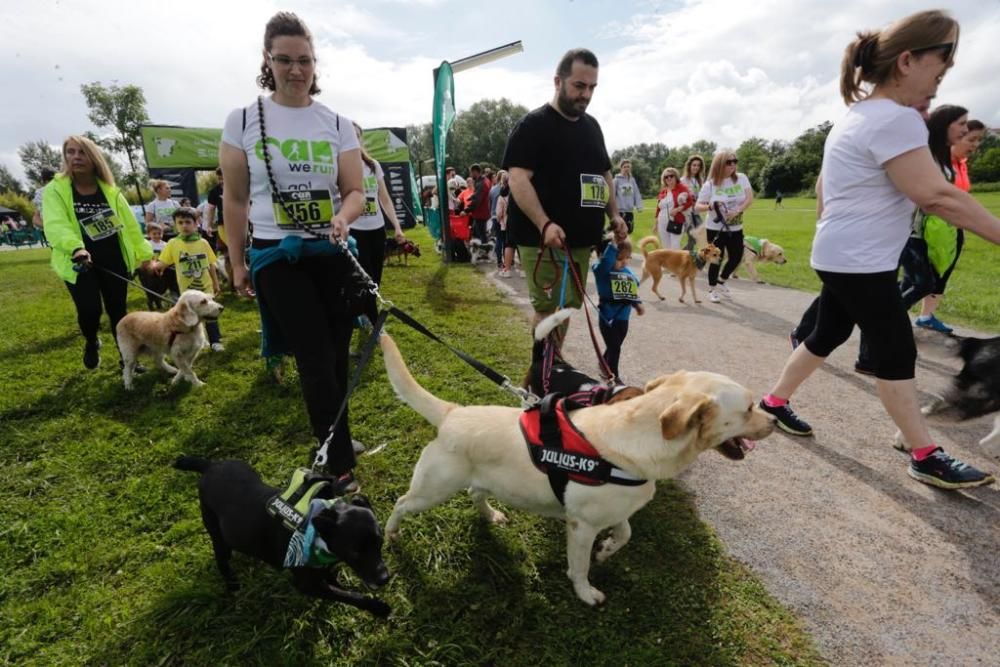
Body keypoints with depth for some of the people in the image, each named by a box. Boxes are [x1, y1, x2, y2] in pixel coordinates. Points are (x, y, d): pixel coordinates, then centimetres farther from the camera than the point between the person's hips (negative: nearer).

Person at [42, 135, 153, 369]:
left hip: (113, 260, 2)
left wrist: (143, 254, 0)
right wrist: (76, 248, -37)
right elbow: (55, 225, -19)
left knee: (118, 311, 7)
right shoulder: (55, 189, -4)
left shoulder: (110, 190, 5)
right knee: (89, 310, -11)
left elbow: (129, 223, 5)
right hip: (79, 263, -2)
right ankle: (92, 342, 23)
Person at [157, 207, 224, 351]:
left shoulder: (203, 243, -3)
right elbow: (163, 263, -4)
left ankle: (215, 341, 17)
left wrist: (216, 283, 7)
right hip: (187, 289, 0)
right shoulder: (173, 244, -5)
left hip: (205, 286, 0)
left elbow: (211, 265, 4)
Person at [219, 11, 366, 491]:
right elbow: (235, 198, 4)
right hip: (277, 256, -2)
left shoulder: (336, 124, 4)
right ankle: (341, 465, 4)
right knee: (317, 362, -7)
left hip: (332, 253, 3)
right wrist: (237, 262, 5)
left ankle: (330, 441, 30)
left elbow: (356, 191, 1)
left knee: (337, 358, 8)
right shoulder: (243, 120, 0)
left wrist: (343, 217, -21)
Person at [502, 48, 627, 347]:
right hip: (544, 238, -7)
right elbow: (517, 178, -16)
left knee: (568, 306, 12)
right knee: (549, 308, -7)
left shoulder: (591, 125, 17)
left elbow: (604, 174, 24)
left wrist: (614, 214, 9)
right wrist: (544, 224, -28)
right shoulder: (534, 124, -6)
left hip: (582, 237, 7)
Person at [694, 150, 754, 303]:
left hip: (736, 228, 4)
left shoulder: (741, 178, -3)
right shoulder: (710, 184, -10)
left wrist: (736, 211, -25)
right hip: (716, 229, -4)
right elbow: (697, 207, -8)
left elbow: (750, 198, -10)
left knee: (736, 258, 8)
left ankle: (721, 282, 33)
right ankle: (712, 290, 19)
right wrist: (710, 206, -28)